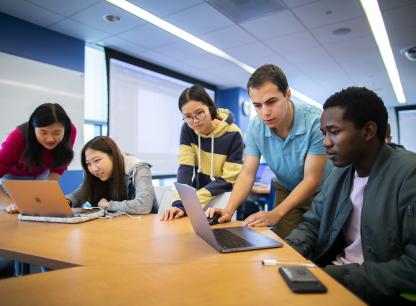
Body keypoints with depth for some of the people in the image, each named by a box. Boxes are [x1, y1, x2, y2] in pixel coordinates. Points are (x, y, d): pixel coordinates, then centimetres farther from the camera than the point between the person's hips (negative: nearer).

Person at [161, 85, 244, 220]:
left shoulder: (233, 134, -19)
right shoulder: (187, 130, -8)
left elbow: (228, 180, -19)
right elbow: (185, 169, -14)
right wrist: (180, 204, -29)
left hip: (223, 197, -4)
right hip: (200, 191, 4)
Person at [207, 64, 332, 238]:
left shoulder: (315, 121, -28)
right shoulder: (255, 127, -15)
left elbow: (311, 180, -25)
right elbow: (247, 175, -12)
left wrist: (276, 214, -35)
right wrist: (229, 210, -27)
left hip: (320, 192, -2)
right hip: (286, 192, 3)